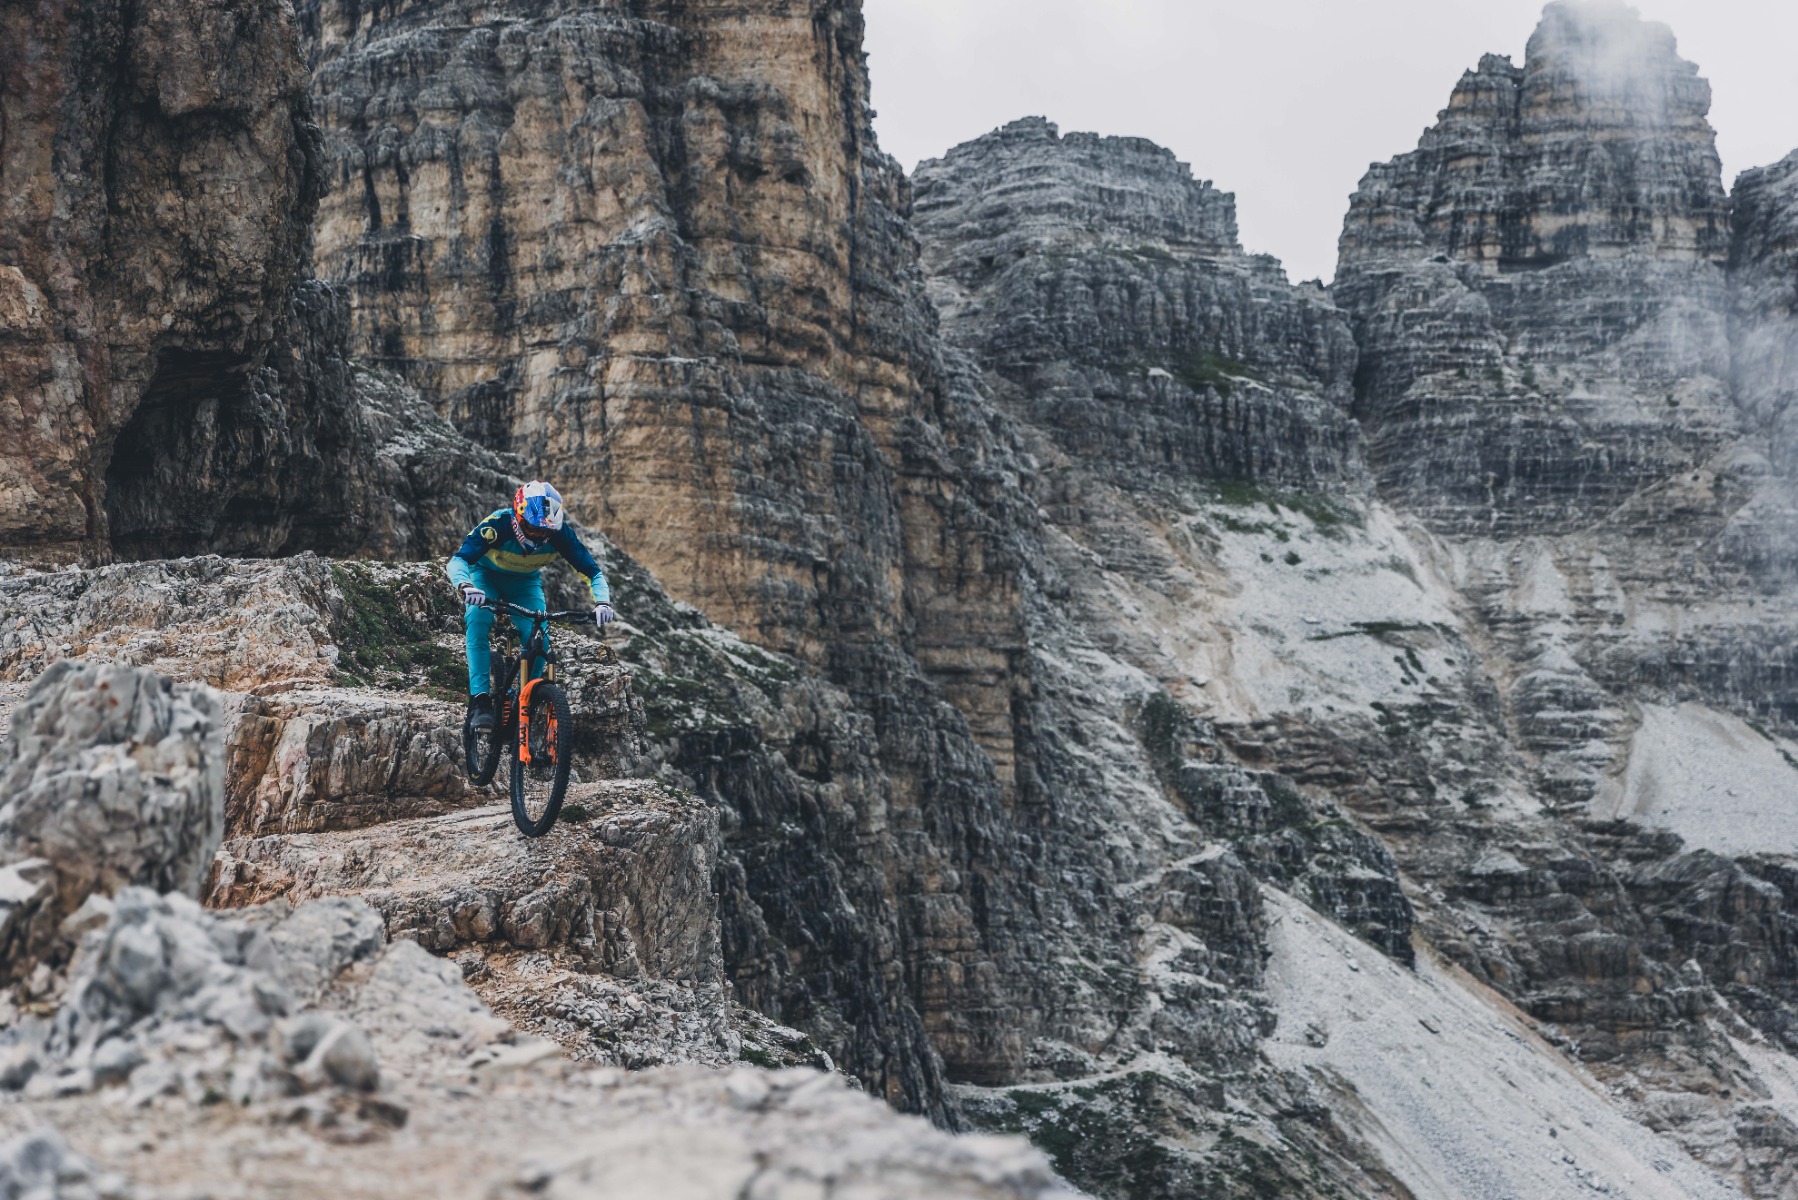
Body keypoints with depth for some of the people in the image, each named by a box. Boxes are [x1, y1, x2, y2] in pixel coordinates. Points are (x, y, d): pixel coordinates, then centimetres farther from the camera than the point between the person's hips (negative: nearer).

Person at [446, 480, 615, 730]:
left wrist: (602, 602, -44)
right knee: (478, 621, -32)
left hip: (525, 582, 2)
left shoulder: (559, 534, -29)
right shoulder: (497, 525, -36)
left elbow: (591, 571, -25)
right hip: (487, 575, -2)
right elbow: (458, 560, -42)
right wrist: (465, 587, -64)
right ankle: (480, 700, -31)